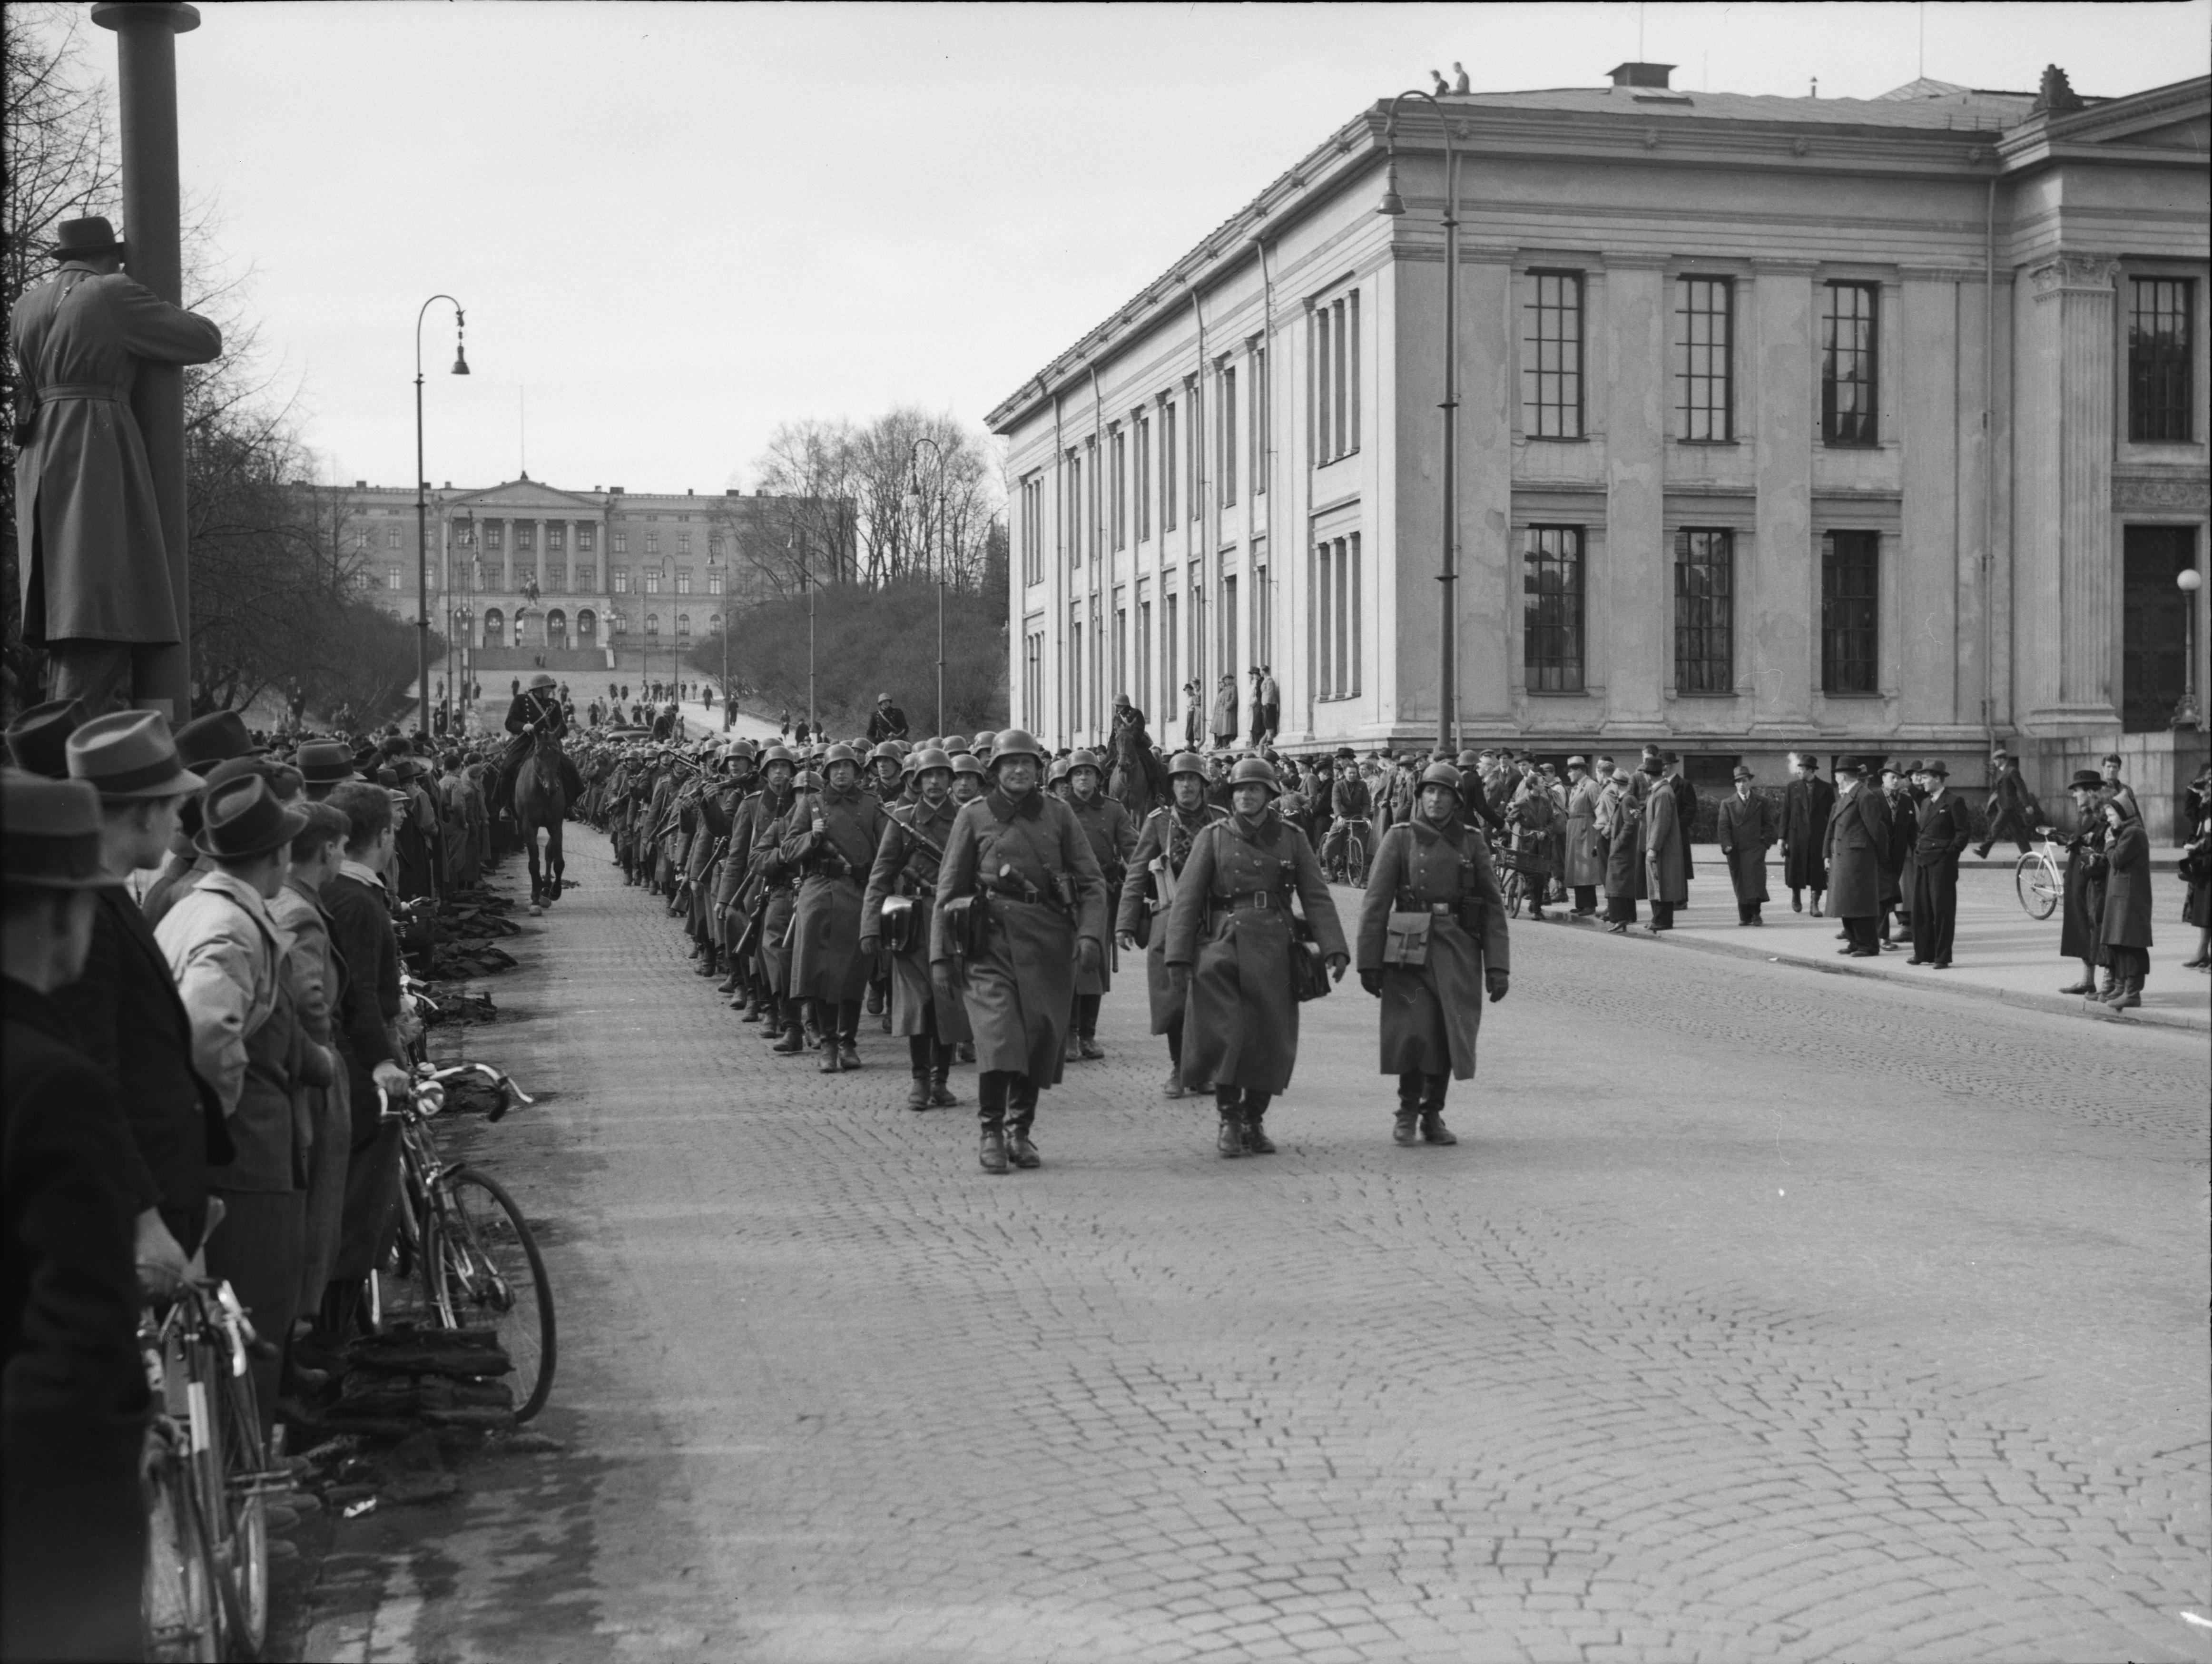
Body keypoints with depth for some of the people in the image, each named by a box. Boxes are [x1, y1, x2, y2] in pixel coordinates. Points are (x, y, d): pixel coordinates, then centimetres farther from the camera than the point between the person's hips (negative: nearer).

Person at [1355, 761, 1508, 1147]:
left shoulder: (1472, 842, 8)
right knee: (1414, 1033, -10)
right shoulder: (1399, 838, 2)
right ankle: (1408, 1112, 10)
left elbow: (1493, 906, 7)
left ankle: (1433, 1115, 20)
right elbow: (1375, 902, 0)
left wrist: (1498, 966, 0)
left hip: (1459, 952, 2)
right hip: (1411, 949, -2)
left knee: (1450, 1035, 4)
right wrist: (1369, 962, -4)